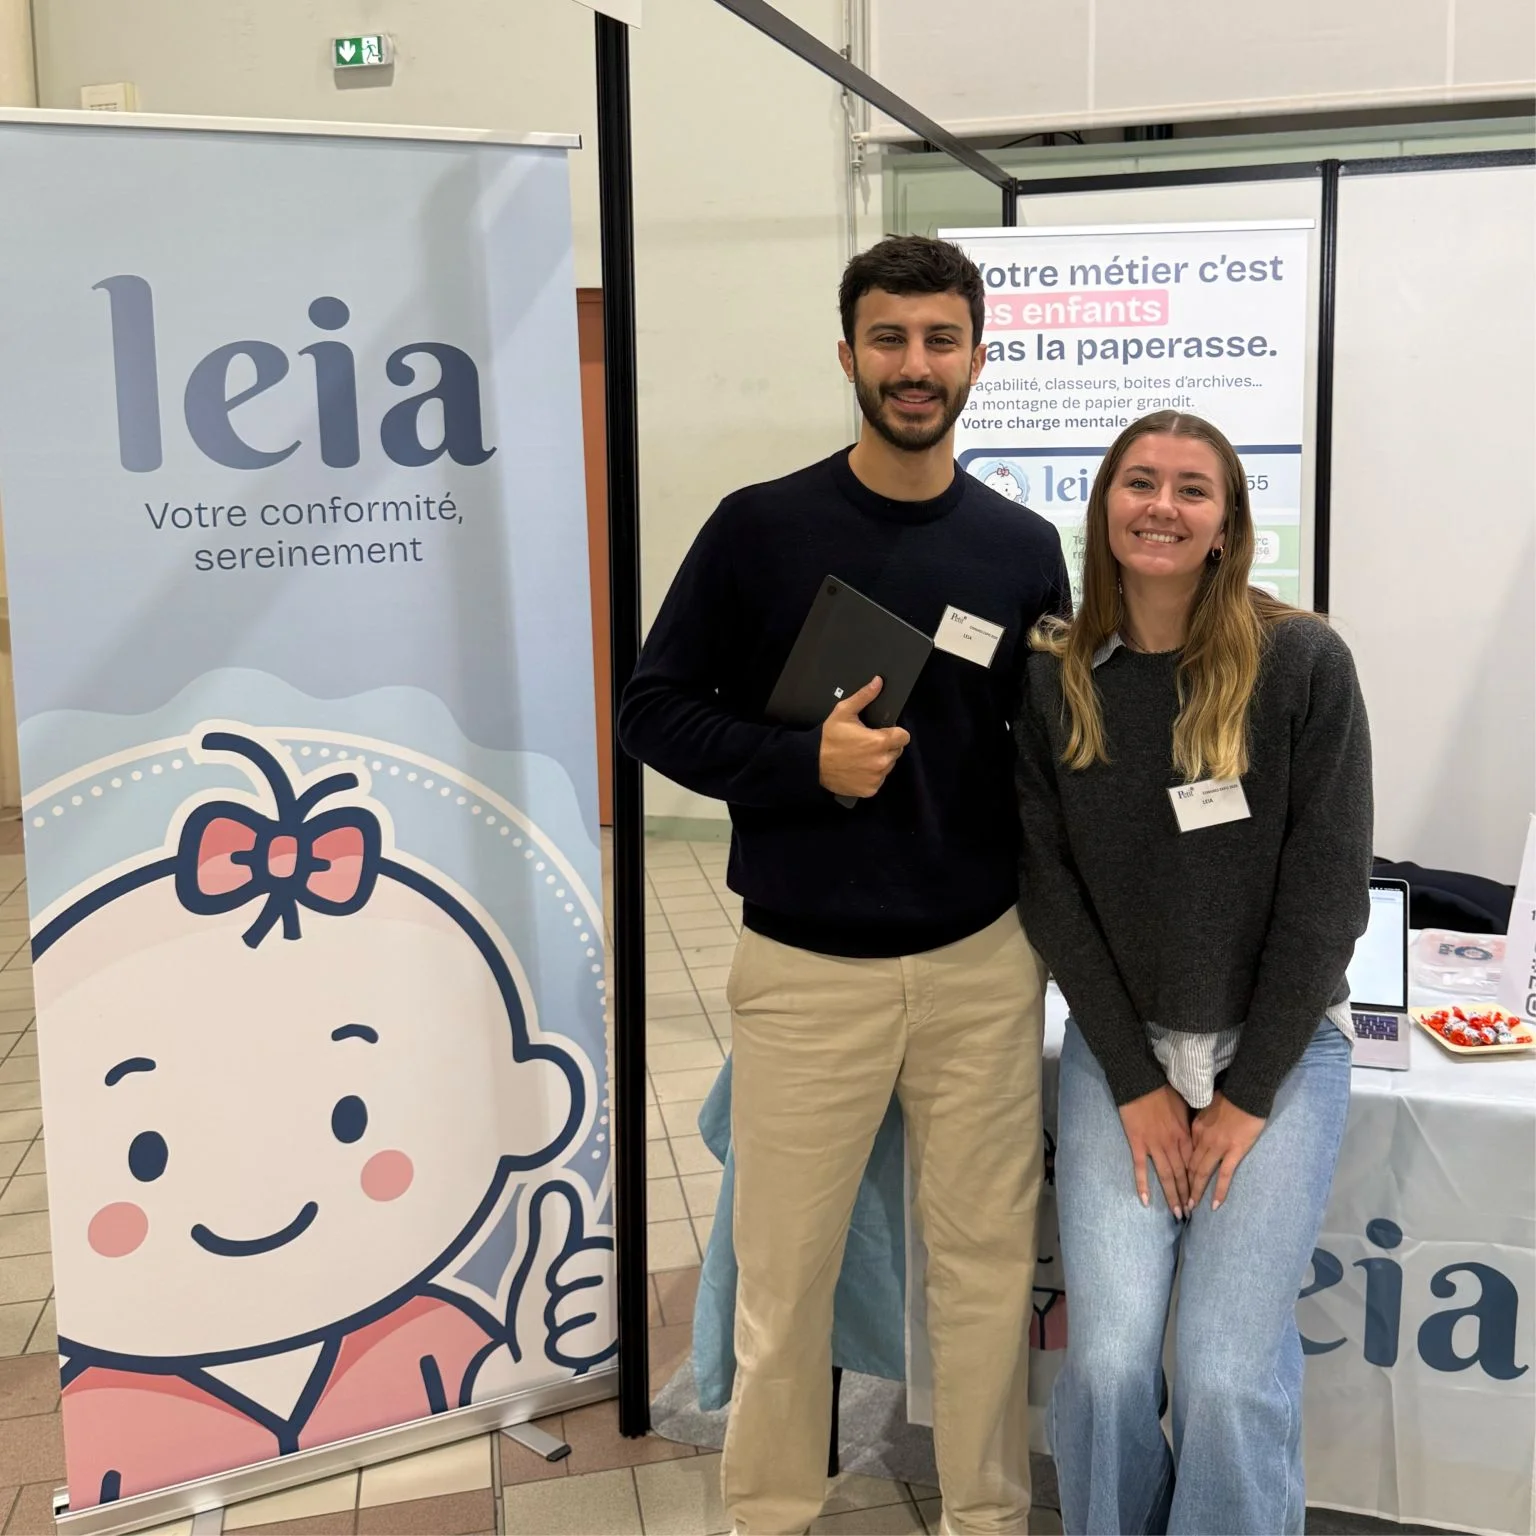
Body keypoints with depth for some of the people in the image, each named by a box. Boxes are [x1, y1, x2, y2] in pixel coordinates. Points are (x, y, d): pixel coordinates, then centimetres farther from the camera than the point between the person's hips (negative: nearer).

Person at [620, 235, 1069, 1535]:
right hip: (806, 968, -1)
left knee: (987, 1261, 12)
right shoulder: (760, 527, -3)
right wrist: (803, 761, -17)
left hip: (984, 964, 2)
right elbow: (656, 710, -2)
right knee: (785, 1272, 9)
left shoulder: (1024, 548, 3)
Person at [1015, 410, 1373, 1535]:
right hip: (1117, 1048, 2)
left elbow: (1327, 893, -8)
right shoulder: (1054, 680, -1)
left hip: (1277, 1049, -1)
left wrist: (1246, 1095, -8)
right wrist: (1134, 1081, -6)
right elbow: (1052, 893, -1)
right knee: (1109, 1358, -10)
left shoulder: (1304, 662, -8)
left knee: (1229, 1376, -11)